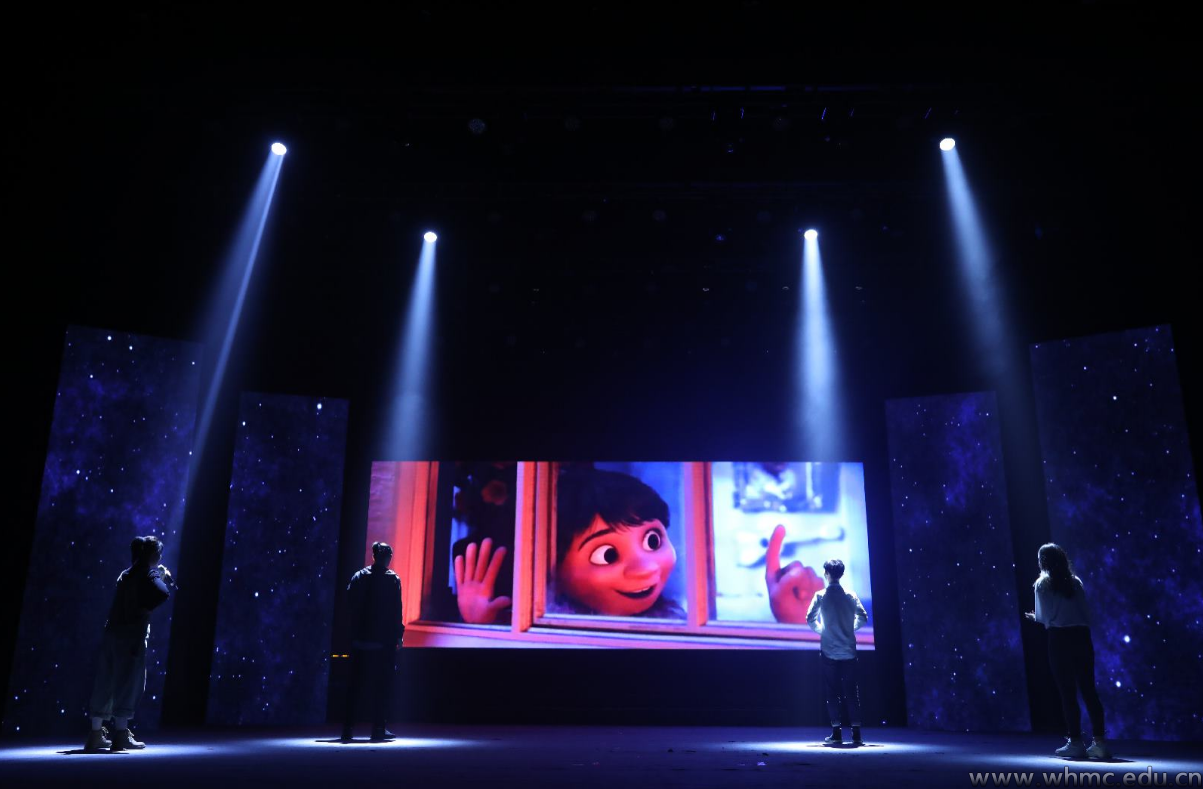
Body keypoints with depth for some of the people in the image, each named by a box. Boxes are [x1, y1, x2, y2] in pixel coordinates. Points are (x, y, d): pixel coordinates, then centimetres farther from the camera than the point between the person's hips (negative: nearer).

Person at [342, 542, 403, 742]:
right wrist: (398, 634, -2)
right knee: (381, 686, 3)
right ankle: (379, 728, 2)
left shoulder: (359, 577, 4)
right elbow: (396, 611, -10)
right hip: (383, 641, -4)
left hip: (359, 639, 4)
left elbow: (349, 604, 4)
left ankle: (348, 728, 12)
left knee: (354, 685, 10)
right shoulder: (392, 579, -7)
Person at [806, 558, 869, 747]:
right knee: (851, 692, 6)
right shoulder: (850, 595, 2)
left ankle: (837, 733, 4)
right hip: (848, 651, 2)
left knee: (833, 692, 4)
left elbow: (810, 619, -7)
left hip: (829, 651, -2)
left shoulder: (821, 595, -5)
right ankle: (856, 734, 5)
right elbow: (863, 617, 2)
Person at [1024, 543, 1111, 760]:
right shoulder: (1075, 581, 14)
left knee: (1067, 692, 1)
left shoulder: (1043, 583, 0)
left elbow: (1046, 616, -5)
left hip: (1060, 638, -5)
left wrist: (1035, 617, 16)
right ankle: (1099, 742, 6)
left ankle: (1076, 742, 3)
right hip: (1082, 636, 5)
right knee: (1088, 689, 7)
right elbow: (1084, 612, 12)